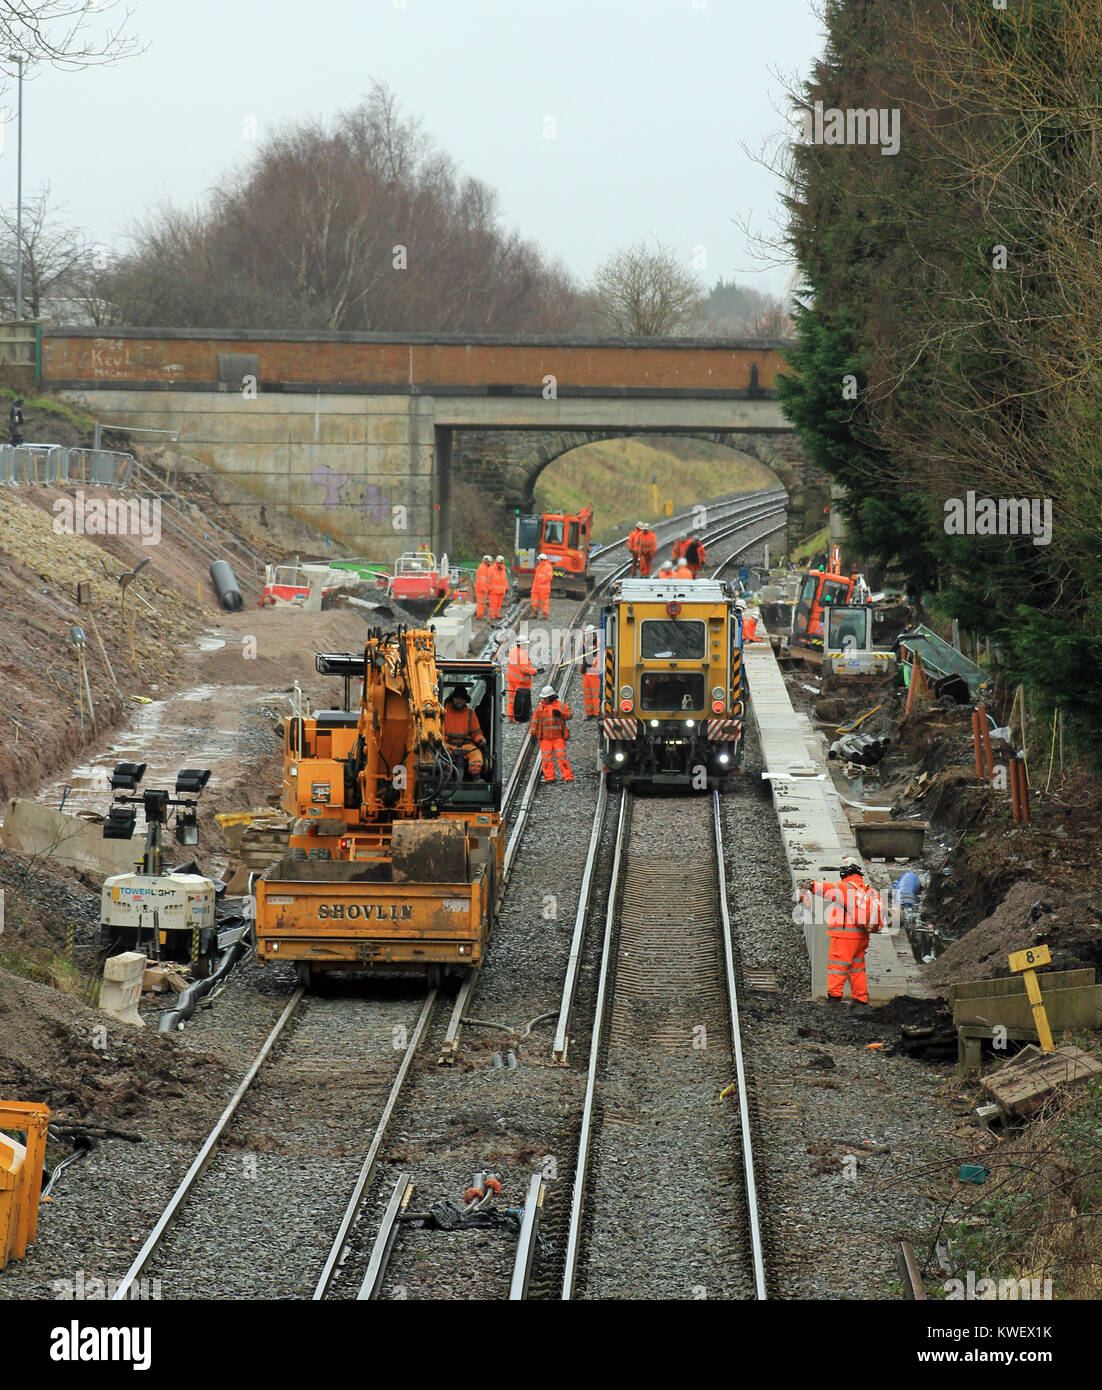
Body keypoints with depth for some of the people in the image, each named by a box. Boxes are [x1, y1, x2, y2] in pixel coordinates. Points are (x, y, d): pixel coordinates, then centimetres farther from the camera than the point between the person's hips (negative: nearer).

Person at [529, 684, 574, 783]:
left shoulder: (560, 705, 3)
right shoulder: (540, 706, 8)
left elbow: (569, 714, 3)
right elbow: (535, 720, 12)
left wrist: (560, 714, -16)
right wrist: (533, 733, 9)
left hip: (558, 736, -2)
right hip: (545, 737, 2)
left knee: (561, 756, -7)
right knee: (546, 757, 0)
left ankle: (568, 776, -4)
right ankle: (549, 777, 5)